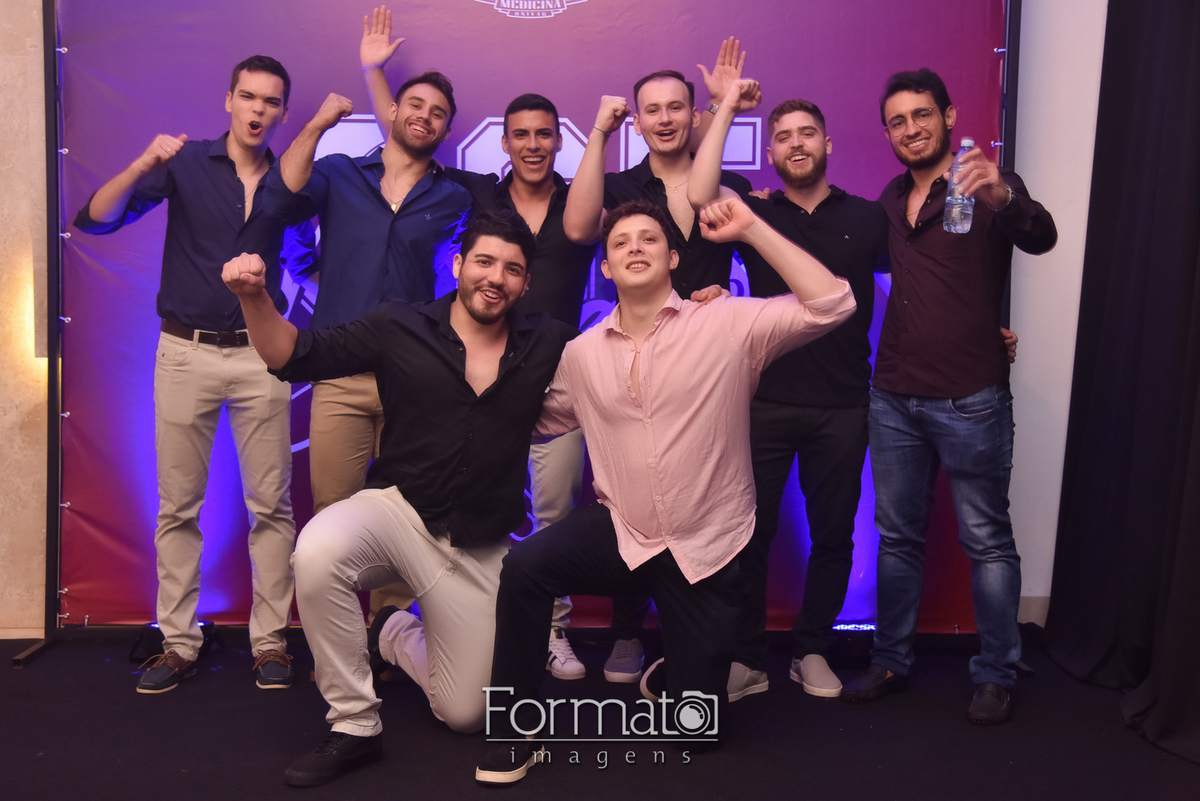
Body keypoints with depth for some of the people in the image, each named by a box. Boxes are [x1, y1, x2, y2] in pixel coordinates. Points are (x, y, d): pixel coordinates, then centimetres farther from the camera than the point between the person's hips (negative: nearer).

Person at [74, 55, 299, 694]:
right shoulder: (185, 163, 1)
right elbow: (95, 219, -8)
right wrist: (142, 165, -20)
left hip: (258, 354, 1)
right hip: (186, 352, 0)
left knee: (271, 504, 0)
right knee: (177, 506, 4)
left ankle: (270, 641, 11)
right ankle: (178, 643, 15)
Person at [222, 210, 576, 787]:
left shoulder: (547, 344, 1)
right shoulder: (400, 328, -3)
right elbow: (297, 357, -3)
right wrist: (255, 298, -19)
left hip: (481, 546, 2)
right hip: (396, 508, -2)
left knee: (465, 714, 7)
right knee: (318, 552, -38)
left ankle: (401, 637, 41)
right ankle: (354, 726, -15)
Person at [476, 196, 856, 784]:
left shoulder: (728, 325, -10)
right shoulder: (582, 353, 4)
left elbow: (831, 304, -20)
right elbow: (538, 421, 16)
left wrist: (752, 229, -21)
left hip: (707, 548, -2)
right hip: (619, 532, 2)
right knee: (523, 565, -29)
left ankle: (670, 677, 47)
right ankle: (512, 731, -8)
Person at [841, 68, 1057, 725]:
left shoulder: (988, 188, -5)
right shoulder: (892, 199, 13)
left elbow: (1040, 238, -24)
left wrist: (1003, 198, -45)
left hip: (970, 400, -5)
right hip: (894, 398, 6)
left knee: (987, 541, 3)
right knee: (897, 536, 12)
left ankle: (996, 676, 17)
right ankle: (891, 662, 24)